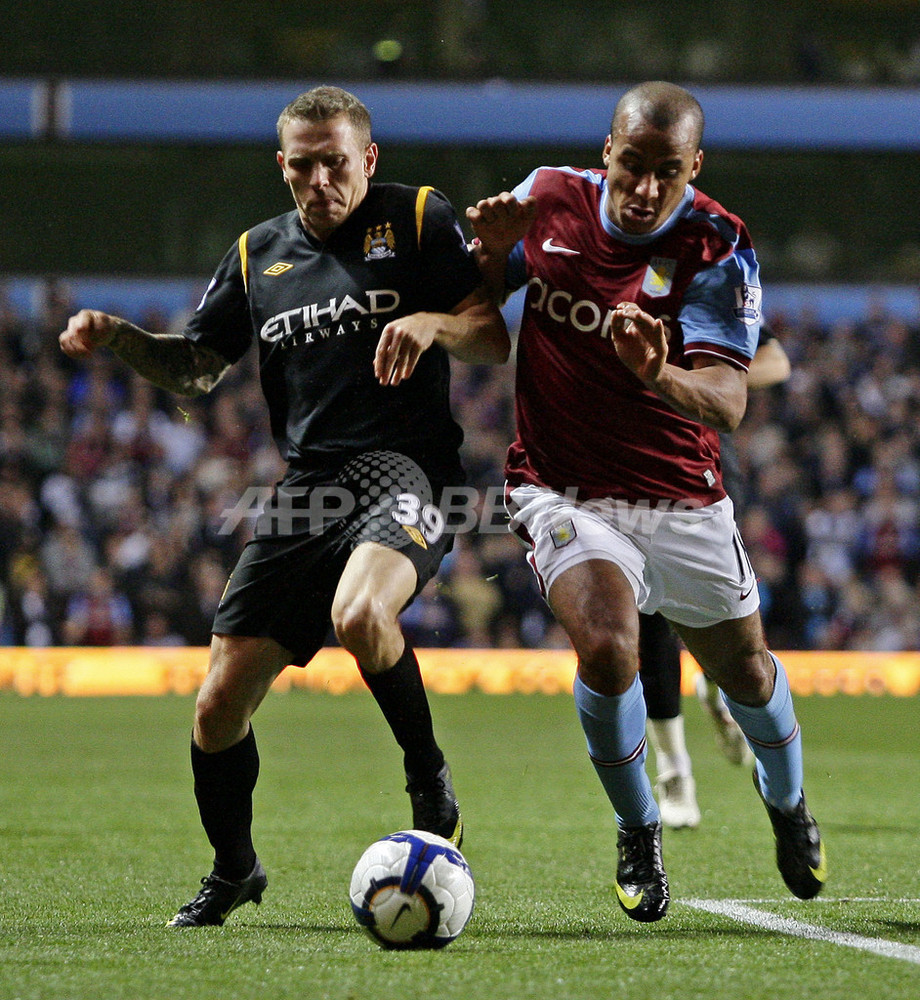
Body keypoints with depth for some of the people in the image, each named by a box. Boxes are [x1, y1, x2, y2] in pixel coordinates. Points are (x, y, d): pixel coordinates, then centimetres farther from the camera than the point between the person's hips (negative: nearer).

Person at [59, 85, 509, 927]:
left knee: (359, 616, -37)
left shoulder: (418, 220, 4)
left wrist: (432, 324, -20)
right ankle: (233, 869, 24)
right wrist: (118, 337, 4)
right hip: (307, 482, 5)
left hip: (403, 467, -5)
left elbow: (498, 338, 1)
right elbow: (195, 368, 23)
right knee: (220, 704, -1)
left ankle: (430, 781, -11)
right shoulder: (258, 255, 18)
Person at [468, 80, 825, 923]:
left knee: (745, 671, 16)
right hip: (563, 494, 0)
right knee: (607, 648, -26)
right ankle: (638, 832, 1)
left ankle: (786, 801, 50)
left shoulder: (717, 249, -16)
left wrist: (663, 376, -49)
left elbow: (728, 403, -26)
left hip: (683, 505, 0)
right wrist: (492, 251, -12)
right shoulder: (549, 198, -7)